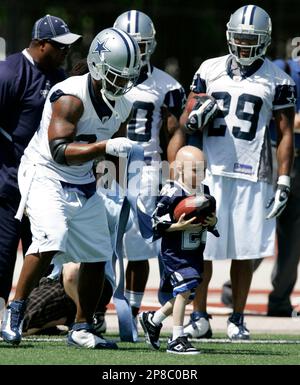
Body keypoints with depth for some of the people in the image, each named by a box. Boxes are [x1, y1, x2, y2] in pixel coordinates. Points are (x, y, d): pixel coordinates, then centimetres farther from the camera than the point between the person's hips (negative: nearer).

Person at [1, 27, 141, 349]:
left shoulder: (121, 107, 2)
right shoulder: (71, 97, -23)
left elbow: (117, 151, 19)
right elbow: (60, 151, -32)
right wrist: (105, 147, -40)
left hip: (83, 184, 8)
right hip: (45, 175, -8)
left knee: (97, 255, 6)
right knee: (51, 238, -28)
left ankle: (81, 329, 20)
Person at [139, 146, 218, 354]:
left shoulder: (204, 192, 6)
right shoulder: (172, 194, -16)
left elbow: (210, 223, 15)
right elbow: (156, 224, -15)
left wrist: (213, 222, -8)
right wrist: (179, 226, -25)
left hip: (195, 252, 8)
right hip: (174, 252, -7)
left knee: (187, 294, 12)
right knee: (184, 288, -16)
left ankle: (152, 319, 36)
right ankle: (177, 339, -8)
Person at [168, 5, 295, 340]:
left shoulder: (277, 80, 3)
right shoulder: (210, 71, 10)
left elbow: (286, 134, 3)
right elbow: (189, 118, 15)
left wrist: (283, 182, -4)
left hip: (252, 177, -2)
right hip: (209, 172, 2)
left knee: (243, 252, 2)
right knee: (201, 248, -2)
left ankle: (237, 319, 12)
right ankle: (199, 317, 7)